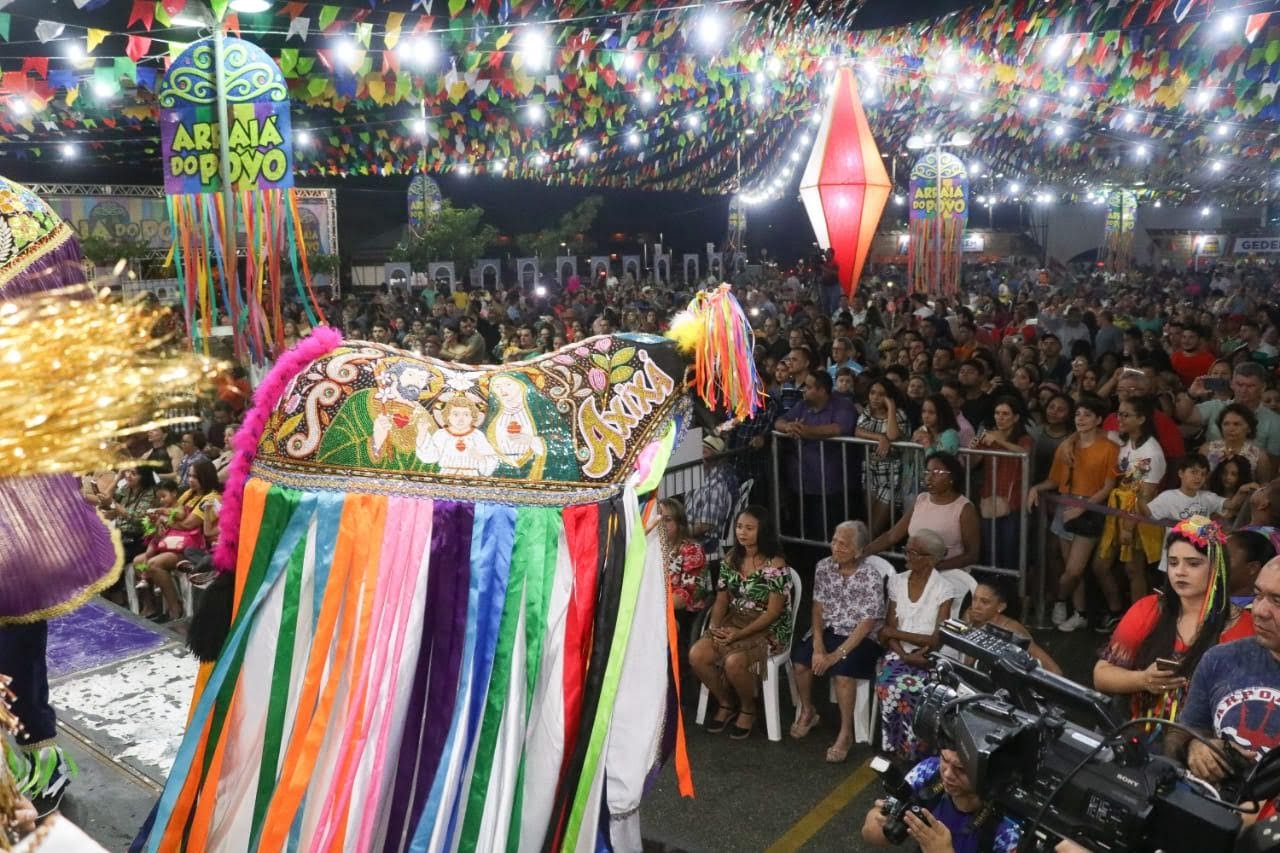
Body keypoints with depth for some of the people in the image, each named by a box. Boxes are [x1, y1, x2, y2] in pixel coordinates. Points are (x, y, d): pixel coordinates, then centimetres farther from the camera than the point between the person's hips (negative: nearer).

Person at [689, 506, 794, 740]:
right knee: (696, 655, -17)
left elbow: (773, 612, -17)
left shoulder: (775, 565, -15)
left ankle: (748, 709, 0)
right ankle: (726, 703, 7)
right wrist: (714, 625, -10)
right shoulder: (731, 559, 5)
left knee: (733, 662, -32)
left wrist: (739, 635, -23)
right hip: (734, 622, 6)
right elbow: (722, 600, 10)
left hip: (768, 629, -6)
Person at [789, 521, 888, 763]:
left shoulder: (871, 575, -19)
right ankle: (808, 713, 8)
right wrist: (818, 643, -11)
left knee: (842, 670, -31)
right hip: (829, 631, 5)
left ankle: (846, 734, -12)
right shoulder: (824, 566, -3)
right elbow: (818, 606, 3)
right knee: (800, 658, -19)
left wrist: (837, 654, -23)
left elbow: (867, 624, -20)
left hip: (862, 638, -5)